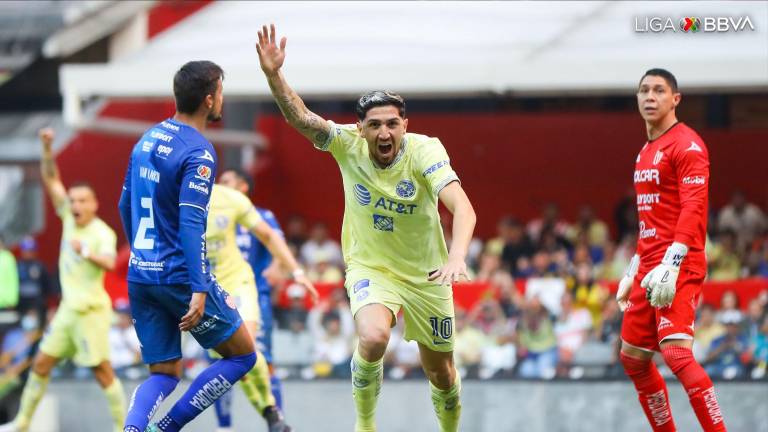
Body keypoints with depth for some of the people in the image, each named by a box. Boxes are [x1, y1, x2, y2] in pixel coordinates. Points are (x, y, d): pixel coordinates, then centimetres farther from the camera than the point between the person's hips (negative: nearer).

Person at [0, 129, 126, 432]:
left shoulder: (103, 233, -16)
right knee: (41, 364, 9)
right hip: (68, 308, 7)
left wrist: (86, 251, -53)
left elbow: (109, 262, -35)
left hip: (90, 310, -7)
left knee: (102, 370, -6)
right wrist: (47, 148, -8)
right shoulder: (69, 218, 3)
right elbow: (50, 179, 6)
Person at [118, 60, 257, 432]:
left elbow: (125, 206, 19)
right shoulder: (198, 153, -14)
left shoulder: (147, 139, 10)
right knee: (242, 356, 9)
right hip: (180, 276, -7)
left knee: (164, 374, 12)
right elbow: (191, 223, -22)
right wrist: (199, 289, -25)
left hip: (140, 276, 7)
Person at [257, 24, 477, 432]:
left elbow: (462, 207, -35)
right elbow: (301, 118, -25)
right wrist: (273, 75, -41)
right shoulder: (348, 144, -14)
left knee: (441, 372, 10)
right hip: (369, 268, 0)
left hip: (426, 275, 0)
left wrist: (457, 257, -51)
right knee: (373, 339, -30)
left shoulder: (424, 151, -22)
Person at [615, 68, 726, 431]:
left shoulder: (687, 145, -8)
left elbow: (692, 209, -18)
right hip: (650, 268, 10)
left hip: (678, 267, -10)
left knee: (676, 352, -23)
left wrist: (670, 265, -27)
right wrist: (634, 272, 24)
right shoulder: (646, 152, 20)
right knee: (632, 357, 12)